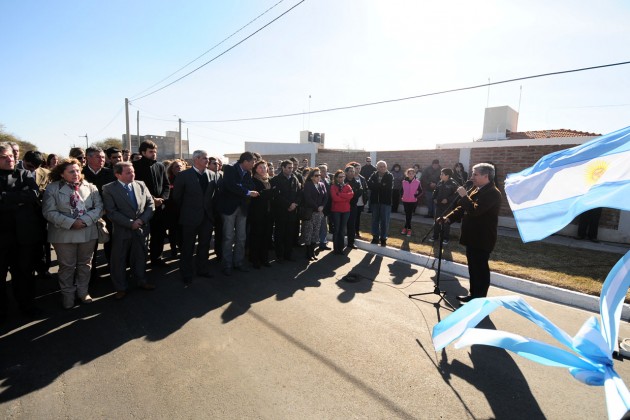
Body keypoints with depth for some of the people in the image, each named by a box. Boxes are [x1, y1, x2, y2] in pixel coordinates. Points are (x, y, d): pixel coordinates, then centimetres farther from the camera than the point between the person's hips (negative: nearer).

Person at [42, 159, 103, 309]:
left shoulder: (90, 187, 3)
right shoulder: (52, 188, -2)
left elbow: (99, 207, -3)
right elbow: (49, 212, -9)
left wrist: (85, 220, -18)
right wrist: (70, 223, -20)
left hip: (88, 232, 2)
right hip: (64, 234, -2)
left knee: (85, 264, 13)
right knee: (67, 266, 9)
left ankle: (83, 291, 29)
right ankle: (67, 294, 26)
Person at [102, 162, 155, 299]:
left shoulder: (141, 185, 3)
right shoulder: (109, 189, -8)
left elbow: (150, 204, 2)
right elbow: (111, 212, -14)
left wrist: (142, 219, -12)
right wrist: (130, 223, -18)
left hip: (141, 229, 3)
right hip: (121, 231, -3)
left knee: (140, 257, 16)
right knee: (119, 260, 8)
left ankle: (141, 281, 33)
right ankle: (121, 288, 24)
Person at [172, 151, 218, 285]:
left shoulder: (213, 175, 3)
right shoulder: (184, 175, -8)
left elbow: (216, 193, 9)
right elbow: (176, 196, -1)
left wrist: (210, 207, 6)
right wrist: (185, 209, 6)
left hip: (207, 216, 4)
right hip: (190, 217, -4)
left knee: (205, 245, 14)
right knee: (188, 247, 7)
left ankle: (202, 269, 29)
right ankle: (186, 274, 20)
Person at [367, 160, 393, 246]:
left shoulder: (390, 176, -3)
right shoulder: (373, 175, 4)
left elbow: (388, 187, -17)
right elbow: (369, 185, -11)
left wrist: (376, 186, -12)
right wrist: (381, 186, -18)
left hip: (385, 201, -2)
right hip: (375, 200, 3)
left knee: (384, 220, 3)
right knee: (375, 219, 10)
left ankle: (383, 238, 14)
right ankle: (375, 237, 21)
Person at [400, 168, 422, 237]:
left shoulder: (417, 182, -5)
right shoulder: (404, 181, 1)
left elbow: (420, 191, 1)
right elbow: (402, 190, 13)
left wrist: (415, 195, -11)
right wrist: (402, 196, 1)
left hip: (413, 201, -2)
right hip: (405, 201, 2)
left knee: (409, 215, 3)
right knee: (407, 215, 8)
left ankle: (406, 228, 13)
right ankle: (408, 229, 18)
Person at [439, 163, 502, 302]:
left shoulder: (493, 193, -18)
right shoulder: (476, 190, 13)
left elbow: (475, 210, -30)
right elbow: (463, 208, 14)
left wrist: (464, 196, -20)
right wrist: (448, 218, 2)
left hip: (482, 240, -9)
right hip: (473, 237, 9)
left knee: (480, 269, 2)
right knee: (473, 268, 17)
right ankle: (474, 295, 29)